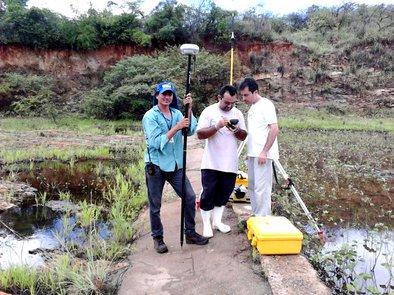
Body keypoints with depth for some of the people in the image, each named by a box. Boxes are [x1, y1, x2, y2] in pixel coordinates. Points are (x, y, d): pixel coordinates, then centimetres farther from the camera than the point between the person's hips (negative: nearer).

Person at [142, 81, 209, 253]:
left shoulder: (177, 113, 7)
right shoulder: (150, 116, -7)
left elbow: (191, 131, -8)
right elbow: (156, 142, -18)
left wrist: (189, 109, -16)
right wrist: (176, 127, -22)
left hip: (176, 165, 5)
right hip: (156, 166, -4)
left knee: (190, 197, 5)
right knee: (155, 205, 6)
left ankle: (190, 233, 22)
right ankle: (157, 238, 25)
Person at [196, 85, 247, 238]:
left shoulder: (238, 113, 6)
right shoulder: (209, 111, -6)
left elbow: (244, 136, 7)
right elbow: (200, 134, -13)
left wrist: (236, 130, -14)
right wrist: (217, 127, -26)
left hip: (230, 163, 4)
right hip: (211, 163, -4)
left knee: (224, 193, 12)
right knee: (208, 193, 2)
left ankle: (217, 221, 28)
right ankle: (206, 224, 17)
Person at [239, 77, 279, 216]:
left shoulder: (266, 105, -10)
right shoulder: (252, 107, 16)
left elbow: (274, 129, -16)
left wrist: (264, 152, -20)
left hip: (262, 154, -9)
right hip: (252, 153, 10)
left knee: (261, 188, -5)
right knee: (252, 186, 15)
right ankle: (255, 216, 27)